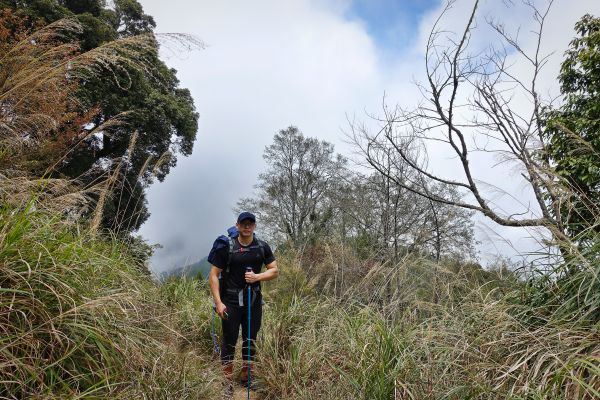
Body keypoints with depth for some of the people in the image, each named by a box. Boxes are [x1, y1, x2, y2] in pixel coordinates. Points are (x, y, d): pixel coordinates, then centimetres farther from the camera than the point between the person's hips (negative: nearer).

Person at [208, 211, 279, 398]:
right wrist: (218, 302, -14)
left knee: (250, 340, 15)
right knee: (229, 341, 7)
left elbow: (275, 270, 4)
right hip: (231, 303, -3)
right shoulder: (226, 247, -9)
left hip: (254, 301, 3)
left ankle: (246, 376, 34)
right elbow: (213, 275, -8)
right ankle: (228, 381, 23)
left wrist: (258, 276, -14)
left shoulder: (262, 247, 0)